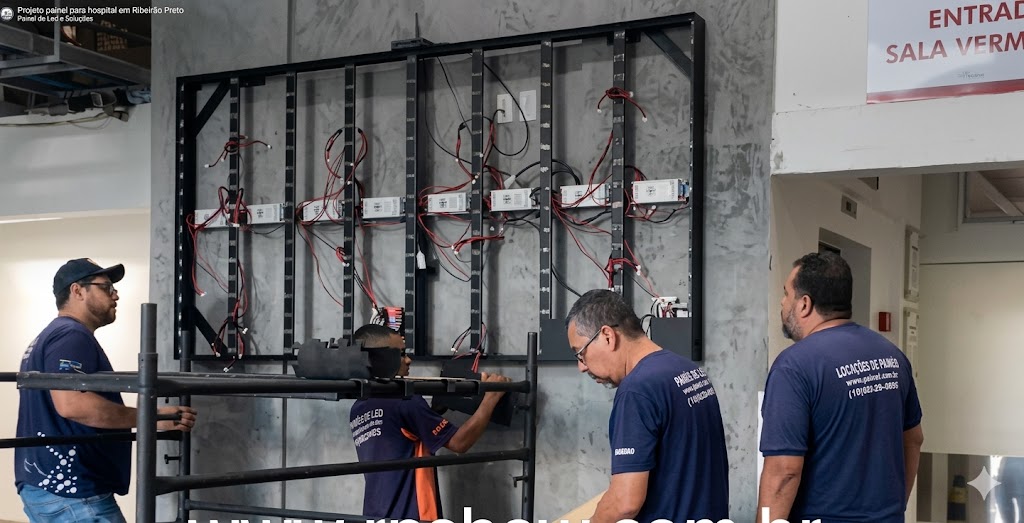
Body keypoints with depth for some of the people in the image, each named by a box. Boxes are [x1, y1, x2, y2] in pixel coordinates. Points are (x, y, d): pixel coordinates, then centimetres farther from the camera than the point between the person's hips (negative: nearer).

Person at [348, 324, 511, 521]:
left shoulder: (358, 411, 11)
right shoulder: (403, 403, -14)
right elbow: (459, 442, -10)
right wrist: (491, 397, -3)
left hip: (376, 517, 9)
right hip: (407, 517, -9)